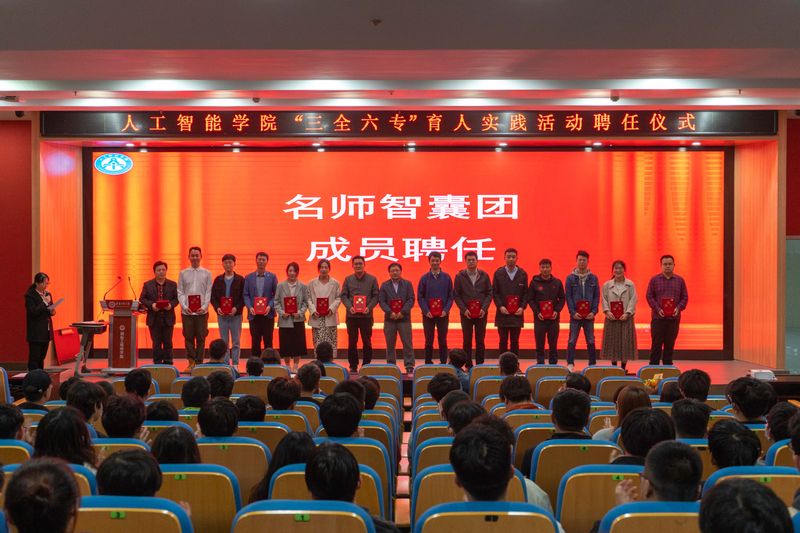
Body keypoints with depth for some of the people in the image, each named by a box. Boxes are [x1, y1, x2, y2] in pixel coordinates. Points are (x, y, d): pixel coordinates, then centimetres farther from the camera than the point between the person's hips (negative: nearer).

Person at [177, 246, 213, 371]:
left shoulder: (207, 273, 6)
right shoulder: (183, 273, 8)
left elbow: (208, 292, 3)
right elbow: (180, 292, 6)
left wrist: (204, 307, -9)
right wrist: (184, 306, -7)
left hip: (202, 311, -1)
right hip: (187, 311, 1)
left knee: (201, 338, 1)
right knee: (188, 337, 1)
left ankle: (199, 363, 7)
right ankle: (191, 362, 8)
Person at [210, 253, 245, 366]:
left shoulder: (240, 279, 1)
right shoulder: (218, 279, 8)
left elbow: (244, 297, -2)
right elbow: (213, 296, 7)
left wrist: (237, 308, -16)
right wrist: (217, 308, -10)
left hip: (236, 314, -2)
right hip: (221, 314, 2)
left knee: (236, 342, 2)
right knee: (223, 342, 6)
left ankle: (235, 365, 7)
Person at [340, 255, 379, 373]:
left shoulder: (372, 279, 4)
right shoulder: (348, 279, 8)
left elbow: (375, 296, 1)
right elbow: (344, 296, 6)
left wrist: (369, 307, -14)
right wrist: (349, 307, -11)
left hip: (366, 315, -1)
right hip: (351, 315, 1)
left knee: (367, 341, 2)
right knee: (352, 342, 4)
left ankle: (366, 365, 10)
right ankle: (353, 366, 11)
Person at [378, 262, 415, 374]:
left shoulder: (407, 284, 5)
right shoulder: (384, 285, 7)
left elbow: (411, 300, -2)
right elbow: (381, 301, 0)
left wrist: (402, 312, -14)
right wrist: (390, 313, -13)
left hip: (404, 318, -1)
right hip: (389, 319, 1)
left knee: (407, 343, -2)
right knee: (390, 345, 5)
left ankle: (409, 366, 1)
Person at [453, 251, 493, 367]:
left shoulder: (484, 275, 4)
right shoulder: (460, 276, 1)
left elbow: (489, 293, 4)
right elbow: (456, 295, 1)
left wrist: (484, 308, -8)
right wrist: (464, 310, -10)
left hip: (481, 313, 1)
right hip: (466, 314, -1)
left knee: (480, 340, 3)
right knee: (467, 341, 2)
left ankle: (480, 365, 9)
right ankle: (468, 366, 8)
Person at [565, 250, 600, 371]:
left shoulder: (593, 278, 7)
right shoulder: (570, 278, 3)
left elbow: (597, 296, 5)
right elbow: (568, 296, 0)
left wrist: (593, 311, -7)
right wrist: (573, 312, -10)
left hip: (589, 315, 1)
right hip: (575, 315, -1)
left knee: (591, 342, 5)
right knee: (572, 341, -3)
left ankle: (592, 364, 12)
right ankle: (570, 364, 1)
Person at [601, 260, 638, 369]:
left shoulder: (630, 285, 2)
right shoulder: (607, 285, 7)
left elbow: (633, 300, -4)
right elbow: (604, 300, 3)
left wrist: (627, 313, -15)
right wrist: (607, 311, -12)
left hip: (626, 318, -1)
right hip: (611, 318, 1)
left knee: (625, 341, 0)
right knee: (612, 342, 3)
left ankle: (623, 367, 9)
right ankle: (614, 367, 13)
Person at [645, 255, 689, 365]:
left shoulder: (680, 280, 9)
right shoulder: (654, 280, 3)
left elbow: (685, 297, 9)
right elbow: (649, 296, 0)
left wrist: (679, 308, -8)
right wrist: (657, 309, -12)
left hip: (674, 317, 2)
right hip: (658, 317, -2)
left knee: (670, 344, 5)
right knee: (656, 344, -1)